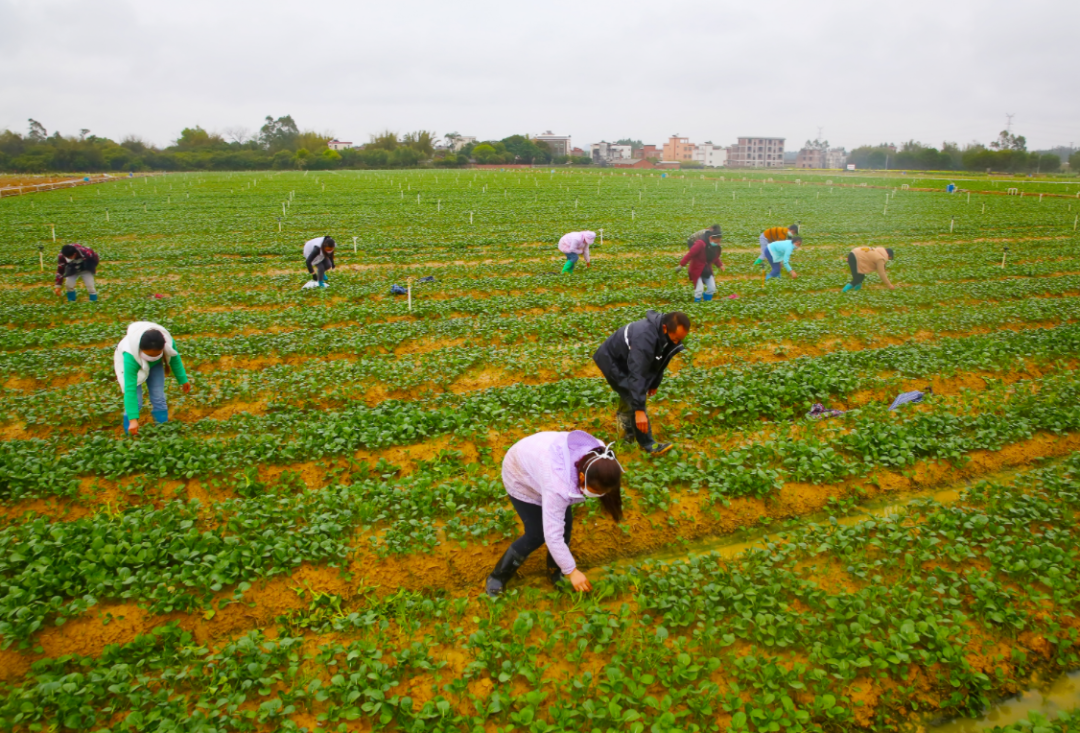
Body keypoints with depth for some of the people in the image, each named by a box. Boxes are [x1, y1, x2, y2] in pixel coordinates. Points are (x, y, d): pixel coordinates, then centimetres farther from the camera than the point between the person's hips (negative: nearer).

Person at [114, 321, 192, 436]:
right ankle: (131, 436, 3)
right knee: (135, 400, -13)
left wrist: (183, 380, 1)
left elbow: (175, 358, -11)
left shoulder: (168, 341, -36)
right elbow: (130, 389, -43)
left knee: (158, 399, -1)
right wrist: (133, 419, -44)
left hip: (155, 365, 3)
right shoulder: (130, 357, -45)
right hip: (130, 365, -3)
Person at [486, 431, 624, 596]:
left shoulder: (597, 457, -28)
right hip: (520, 475, -6)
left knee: (565, 522, -2)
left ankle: (555, 572, 21)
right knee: (536, 535, -7)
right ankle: (497, 577, 13)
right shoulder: (559, 484, -46)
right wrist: (571, 571, -28)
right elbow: (553, 534, -37)